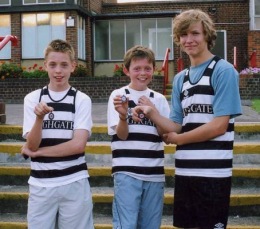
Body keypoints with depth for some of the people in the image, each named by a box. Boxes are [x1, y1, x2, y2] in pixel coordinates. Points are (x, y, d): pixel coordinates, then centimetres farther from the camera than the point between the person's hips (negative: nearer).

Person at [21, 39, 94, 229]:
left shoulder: (82, 100, -2)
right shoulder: (32, 98, 3)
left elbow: (78, 144, -10)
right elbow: (31, 144, -2)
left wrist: (35, 152, -6)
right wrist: (40, 118, -20)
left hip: (74, 183, -1)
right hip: (40, 184, 1)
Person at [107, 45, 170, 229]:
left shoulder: (159, 99, 10)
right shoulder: (119, 95, 0)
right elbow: (121, 135, -6)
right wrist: (123, 115, -26)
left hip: (154, 173, 4)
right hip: (127, 172, -4)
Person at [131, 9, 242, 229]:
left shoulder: (223, 70, -6)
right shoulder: (180, 79, 13)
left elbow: (219, 126, -13)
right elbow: (176, 127, 8)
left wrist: (177, 139, -3)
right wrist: (151, 113, -10)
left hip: (213, 171, -6)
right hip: (184, 170, 6)